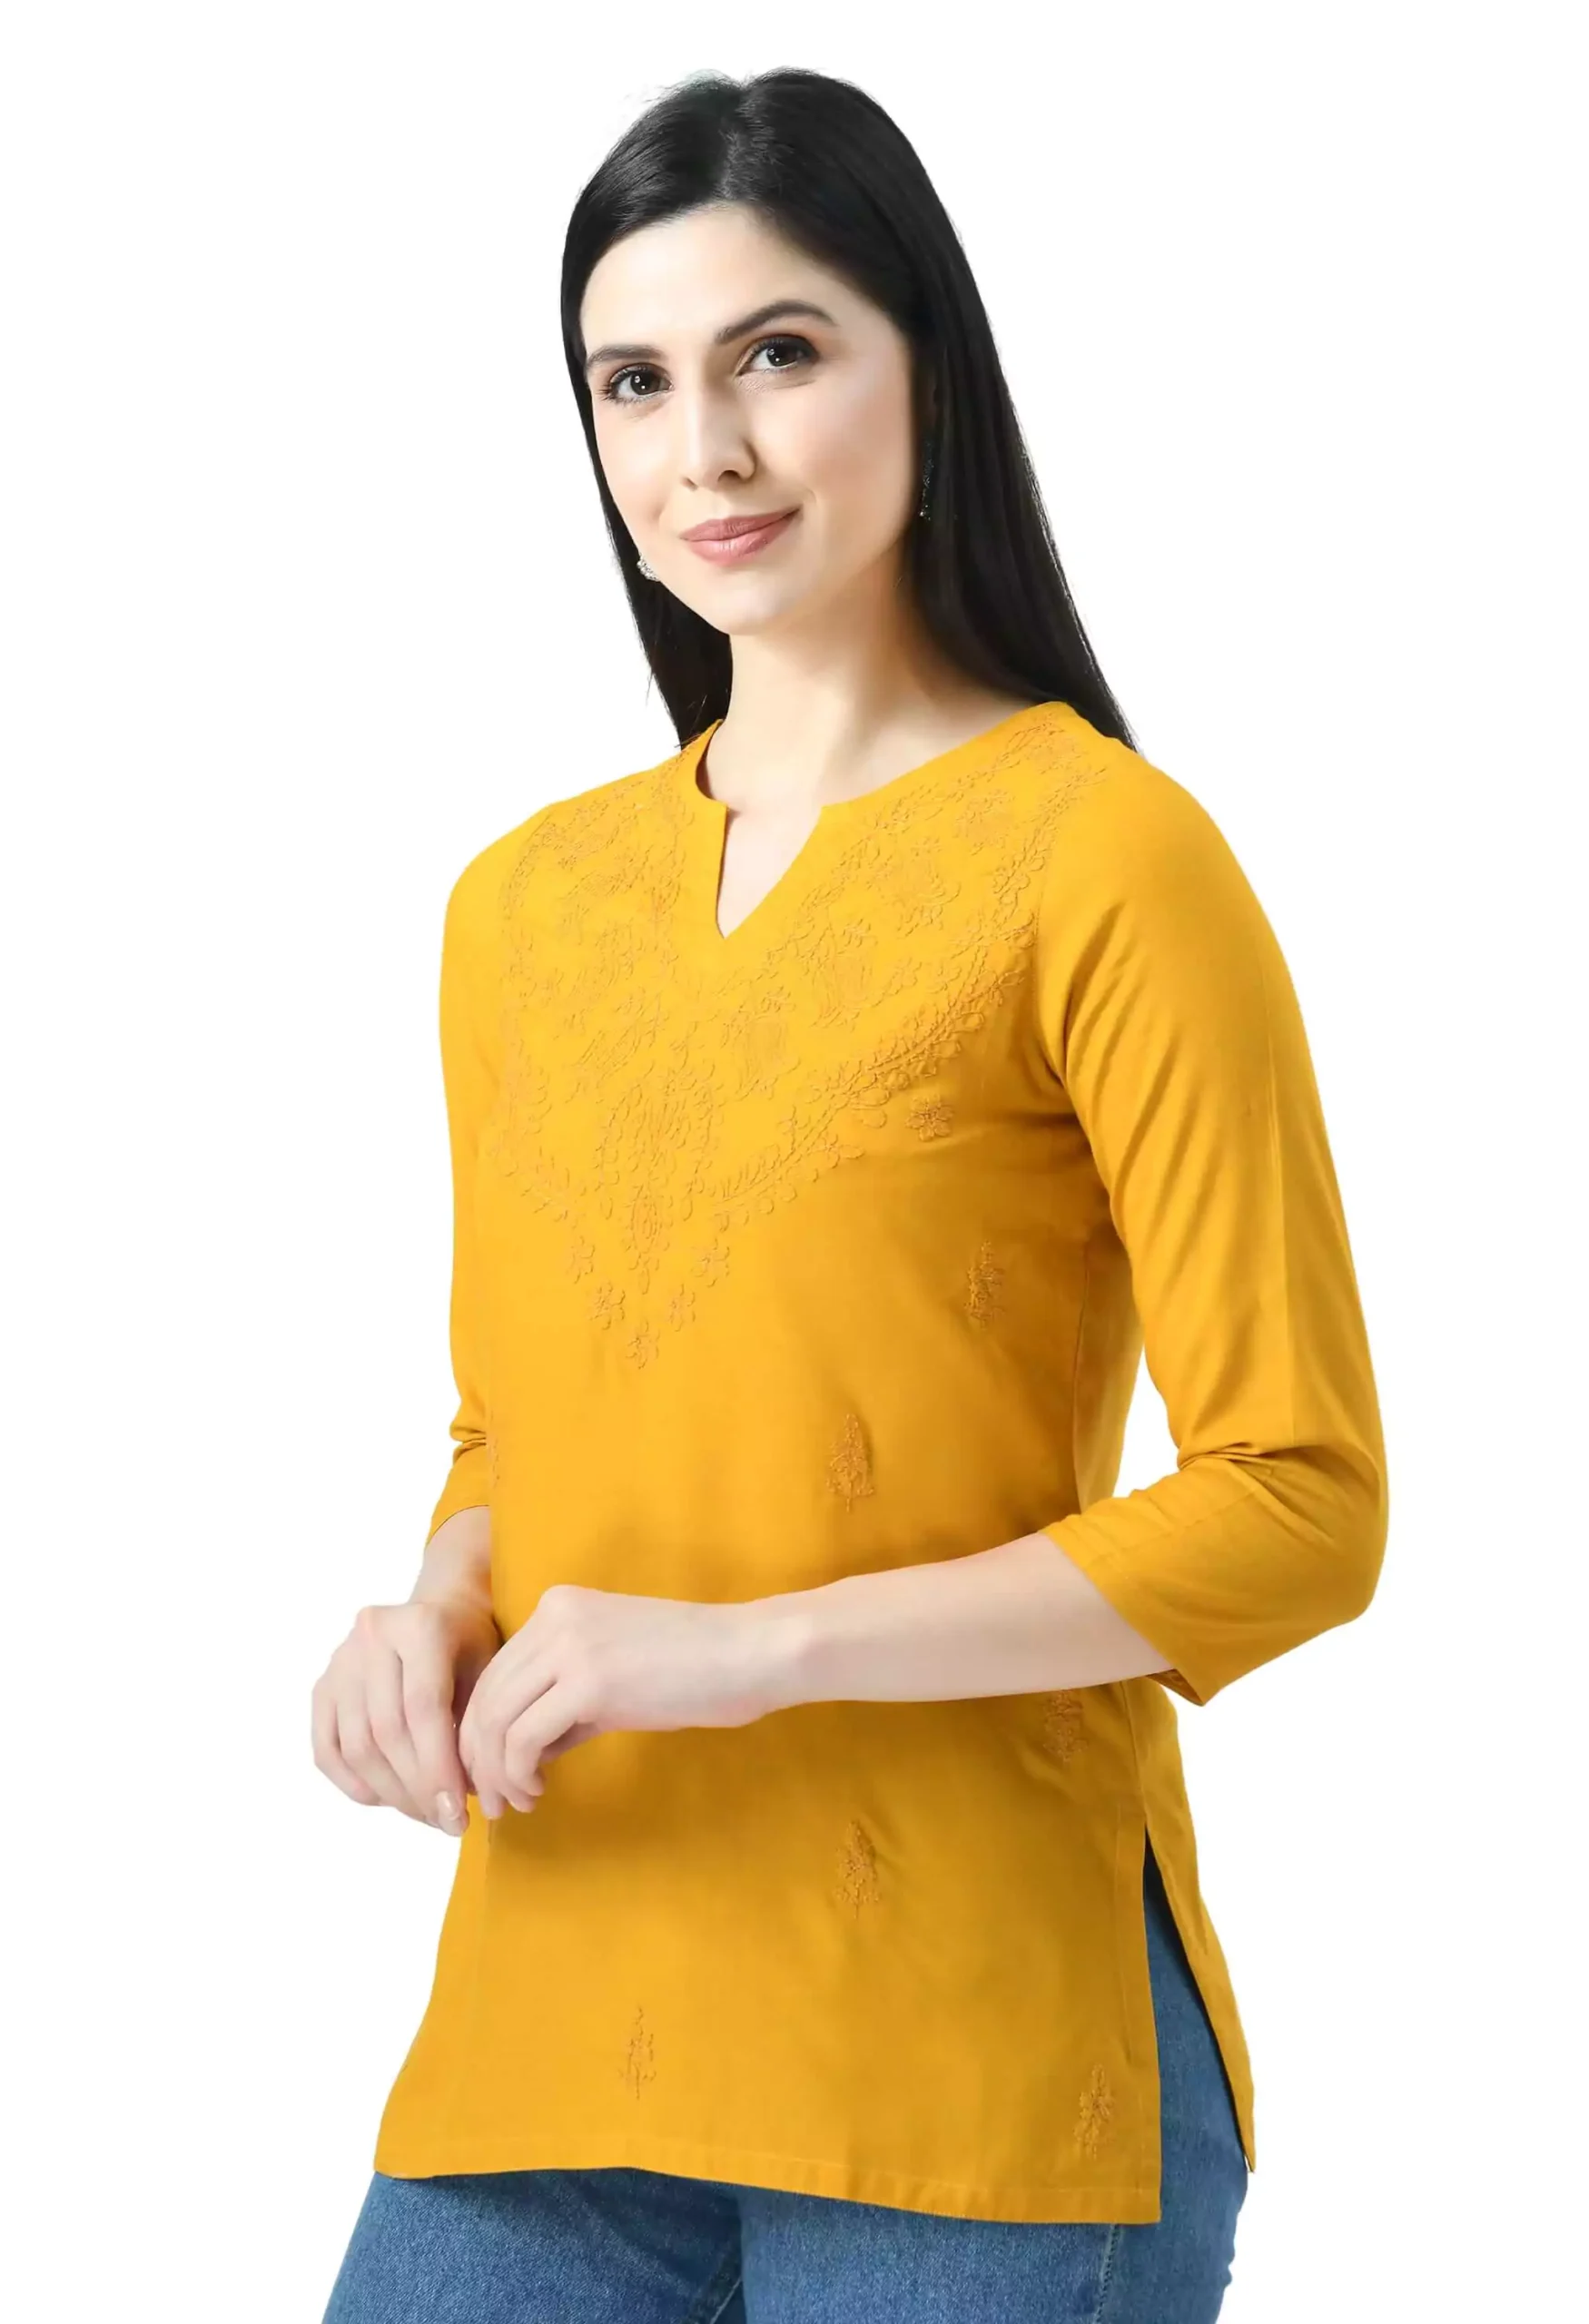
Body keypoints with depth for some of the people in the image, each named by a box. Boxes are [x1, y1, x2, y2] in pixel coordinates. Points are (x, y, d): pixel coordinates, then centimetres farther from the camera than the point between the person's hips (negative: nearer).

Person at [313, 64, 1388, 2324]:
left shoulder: (1100, 856, -7)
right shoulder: (522, 904, 11)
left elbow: (1300, 1507, -9)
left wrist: (757, 1646, -16)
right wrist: (438, 1618, -1)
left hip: (974, 2052, -5)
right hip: (551, 2030, 5)